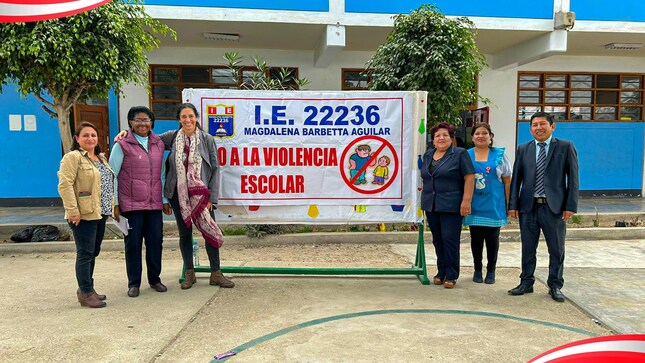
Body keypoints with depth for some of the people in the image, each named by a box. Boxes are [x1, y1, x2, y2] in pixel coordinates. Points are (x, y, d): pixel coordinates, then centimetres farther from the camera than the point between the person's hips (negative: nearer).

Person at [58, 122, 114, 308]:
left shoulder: (102, 158, 17)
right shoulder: (73, 157, -9)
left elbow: (109, 182, 24)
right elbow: (65, 185, -17)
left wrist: (112, 206, 16)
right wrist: (72, 211, -22)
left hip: (100, 213, 8)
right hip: (84, 215, -8)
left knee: (93, 252, 15)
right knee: (85, 254, -3)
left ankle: (86, 288, 26)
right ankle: (86, 293, 5)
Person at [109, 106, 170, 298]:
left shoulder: (158, 144, 12)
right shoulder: (122, 144, -3)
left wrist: (165, 199, 14)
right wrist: (114, 203, -5)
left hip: (154, 203, 4)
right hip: (131, 204, -4)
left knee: (156, 241, 8)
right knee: (133, 243, 4)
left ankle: (155, 279, 23)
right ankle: (134, 283, 16)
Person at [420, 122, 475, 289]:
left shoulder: (460, 154, -4)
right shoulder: (428, 155, 14)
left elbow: (469, 177, -9)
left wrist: (466, 201, -15)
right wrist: (425, 198, 16)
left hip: (451, 206, -6)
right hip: (431, 205, 6)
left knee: (450, 240, -5)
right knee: (437, 240, 10)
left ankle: (451, 275, 4)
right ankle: (441, 272, 20)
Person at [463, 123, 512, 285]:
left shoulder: (499, 155, 2)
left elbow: (507, 181, 3)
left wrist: (508, 204, -2)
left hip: (493, 205, -1)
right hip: (474, 205, 1)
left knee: (492, 239, 7)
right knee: (476, 239, 8)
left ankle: (491, 271, 20)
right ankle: (477, 270, 22)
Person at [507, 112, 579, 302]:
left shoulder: (566, 147, 1)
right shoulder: (523, 149, 8)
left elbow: (573, 178, -2)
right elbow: (516, 178, 7)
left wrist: (570, 206, -8)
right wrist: (513, 205, 0)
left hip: (554, 207, -2)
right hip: (528, 207, 2)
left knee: (556, 249, 7)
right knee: (528, 248, 11)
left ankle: (555, 286, 22)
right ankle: (526, 283, 24)